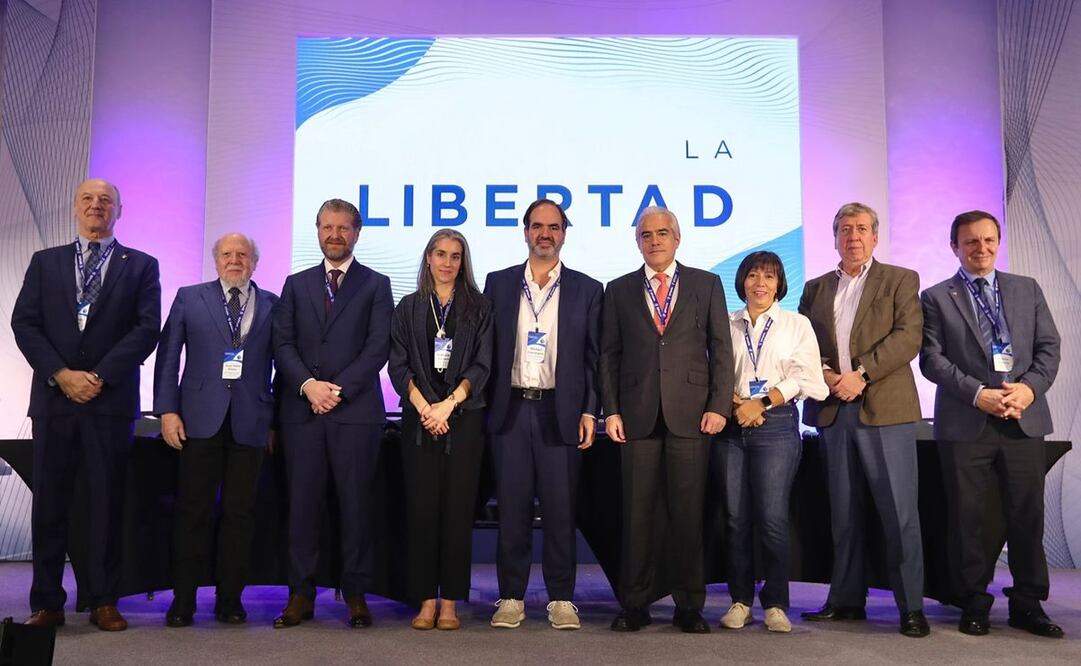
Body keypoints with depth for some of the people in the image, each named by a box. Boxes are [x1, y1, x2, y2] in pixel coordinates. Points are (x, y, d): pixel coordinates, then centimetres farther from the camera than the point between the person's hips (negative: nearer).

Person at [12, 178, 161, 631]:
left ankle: (103, 602, 10)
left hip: (111, 400, -2)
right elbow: (24, 323, 5)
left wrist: (100, 377, -11)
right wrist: (61, 374, -9)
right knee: (49, 502, 5)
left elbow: (147, 329, -2)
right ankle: (47, 603, 14)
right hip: (54, 396, 2)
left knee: (108, 503, 2)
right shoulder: (45, 262, 14)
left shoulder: (141, 266, 8)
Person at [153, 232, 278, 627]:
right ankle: (183, 599, 14)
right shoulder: (189, 298, 9)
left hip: (250, 421, 1)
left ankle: (230, 599, 15)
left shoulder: (271, 305, 8)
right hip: (200, 417, 0)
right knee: (192, 510, 4)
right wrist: (167, 410, -3)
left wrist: (277, 418, 3)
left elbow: (281, 364, 8)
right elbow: (168, 355, 5)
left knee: (240, 512, 5)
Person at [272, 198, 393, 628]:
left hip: (356, 410, -2)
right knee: (302, 504, 3)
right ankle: (301, 594, 12)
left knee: (356, 504, 1)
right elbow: (282, 344, 7)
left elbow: (378, 348, -2)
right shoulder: (296, 284, 15)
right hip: (302, 411, 2)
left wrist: (338, 389, -11)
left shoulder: (375, 285, 8)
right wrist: (308, 384, -10)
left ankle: (355, 594, 10)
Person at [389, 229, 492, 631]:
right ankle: (426, 601, 8)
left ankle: (450, 602, 6)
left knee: (458, 509, -1)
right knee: (421, 508, 0)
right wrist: (424, 408, -9)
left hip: (464, 418, -1)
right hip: (419, 420, 1)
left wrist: (448, 404, -11)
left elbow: (481, 366, 0)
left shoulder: (478, 308, 8)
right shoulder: (409, 308, 11)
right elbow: (399, 365, 4)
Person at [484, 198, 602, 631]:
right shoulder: (498, 284, 9)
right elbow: (487, 349, 8)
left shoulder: (586, 290, 6)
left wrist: (589, 412, -3)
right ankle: (511, 596, 15)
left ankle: (561, 598, 15)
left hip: (561, 412, -1)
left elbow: (594, 358, 5)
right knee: (512, 507, 5)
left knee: (560, 508, 3)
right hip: (510, 411, 1)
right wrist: (483, 406, 2)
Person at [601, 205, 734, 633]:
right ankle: (634, 605, 14)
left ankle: (689, 606, 15)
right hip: (637, 416, 1)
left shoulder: (706, 285, 9)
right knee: (636, 514, 4)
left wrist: (719, 405, -4)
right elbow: (609, 355, 9)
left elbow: (721, 349, 5)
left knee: (689, 514, 3)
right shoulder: (619, 291, 12)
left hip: (690, 415, -1)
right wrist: (611, 410, 0)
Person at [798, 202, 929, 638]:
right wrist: (824, 373, -7)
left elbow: (908, 336, -7)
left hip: (884, 408, -3)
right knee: (844, 512, 9)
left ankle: (911, 606, 6)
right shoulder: (815, 288, 17)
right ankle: (847, 599, 18)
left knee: (900, 512, -3)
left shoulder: (901, 280, 6)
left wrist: (861, 374, -15)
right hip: (833, 411, 4)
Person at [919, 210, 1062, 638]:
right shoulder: (937, 298, 4)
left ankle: (1028, 604, 21)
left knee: (1028, 515, 7)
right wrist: (977, 394, -15)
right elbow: (932, 360, -4)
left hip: (1024, 421, 3)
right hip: (965, 424, -2)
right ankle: (974, 604, 16)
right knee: (968, 518, 4)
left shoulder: (1027, 290, 13)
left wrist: (1030, 386, -10)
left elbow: (1048, 347, 8)